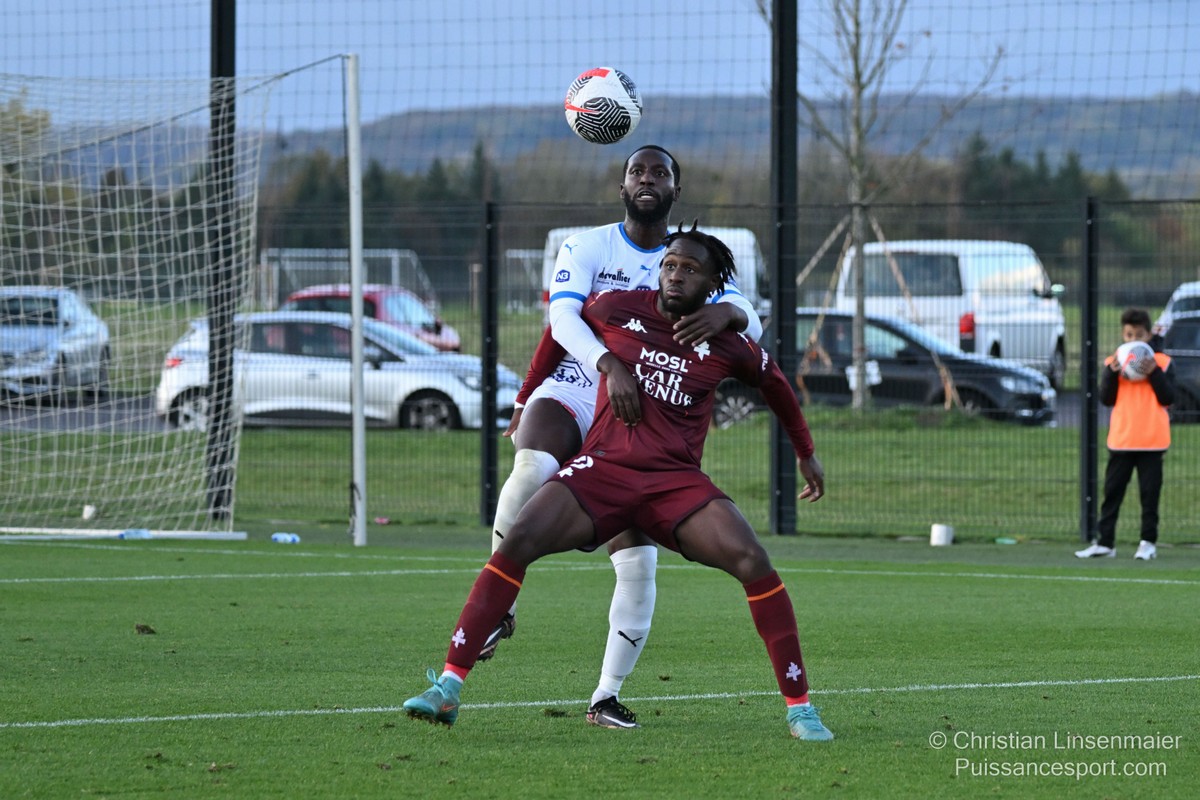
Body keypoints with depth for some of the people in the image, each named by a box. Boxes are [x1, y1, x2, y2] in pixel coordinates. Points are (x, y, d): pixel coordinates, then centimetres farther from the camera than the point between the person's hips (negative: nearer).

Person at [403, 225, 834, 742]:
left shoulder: (726, 345, 3)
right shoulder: (616, 309, 1)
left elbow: (773, 381, 23)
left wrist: (806, 453, 34)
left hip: (677, 481, 0)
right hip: (604, 467, 0)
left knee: (752, 561, -22)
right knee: (518, 541, -23)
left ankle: (799, 709, -11)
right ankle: (447, 689, -21)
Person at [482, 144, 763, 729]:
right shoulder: (587, 247, 1)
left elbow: (751, 325, -9)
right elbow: (564, 316, -17)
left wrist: (724, 312, -36)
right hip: (569, 396, -2)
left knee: (638, 562, -7)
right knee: (534, 467, -37)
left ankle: (606, 697, 6)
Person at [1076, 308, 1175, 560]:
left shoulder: (1162, 362, 2)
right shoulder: (1113, 362, 7)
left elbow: (1168, 398, -3)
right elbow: (1106, 398, 1)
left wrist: (1154, 374, -15)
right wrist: (1111, 373, -14)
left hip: (1152, 440, -2)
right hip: (1121, 439, 2)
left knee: (1149, 492, 1)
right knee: (1112, 491, 4)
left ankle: (1148, 542, 7)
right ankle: (1105, 542, 7)